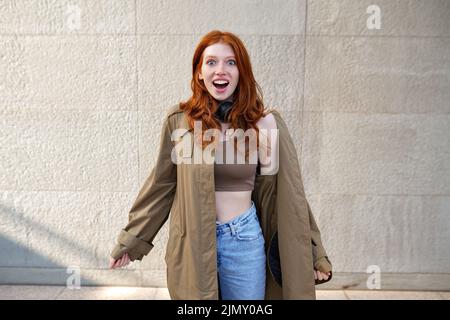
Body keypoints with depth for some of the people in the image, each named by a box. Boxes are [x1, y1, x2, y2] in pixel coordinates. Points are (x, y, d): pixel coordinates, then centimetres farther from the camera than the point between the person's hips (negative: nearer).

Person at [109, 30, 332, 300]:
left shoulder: (265, 123, -8)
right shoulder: (179, 120, -6)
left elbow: (288, 192, -3)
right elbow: (161, 184, 2)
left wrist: (313, 253, 1)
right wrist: (131, 240, 7)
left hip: (244, 239, 0)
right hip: (191, 241, 1)